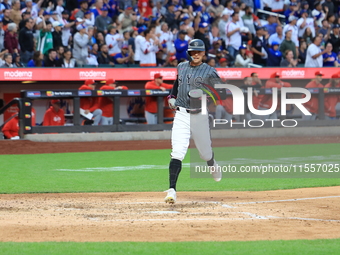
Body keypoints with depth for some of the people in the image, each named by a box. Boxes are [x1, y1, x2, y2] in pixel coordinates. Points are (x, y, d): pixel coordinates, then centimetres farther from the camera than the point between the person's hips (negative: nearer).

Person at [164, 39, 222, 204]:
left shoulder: (209, 72, -4)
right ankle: (171, 190, -18)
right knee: (177, 153, -13)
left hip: (200, 116, -1)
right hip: (181, 115, 2)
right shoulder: (181, 67, 10)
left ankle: (212, 166, 50)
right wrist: (172, 96, 16)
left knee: (205, 153, 13)